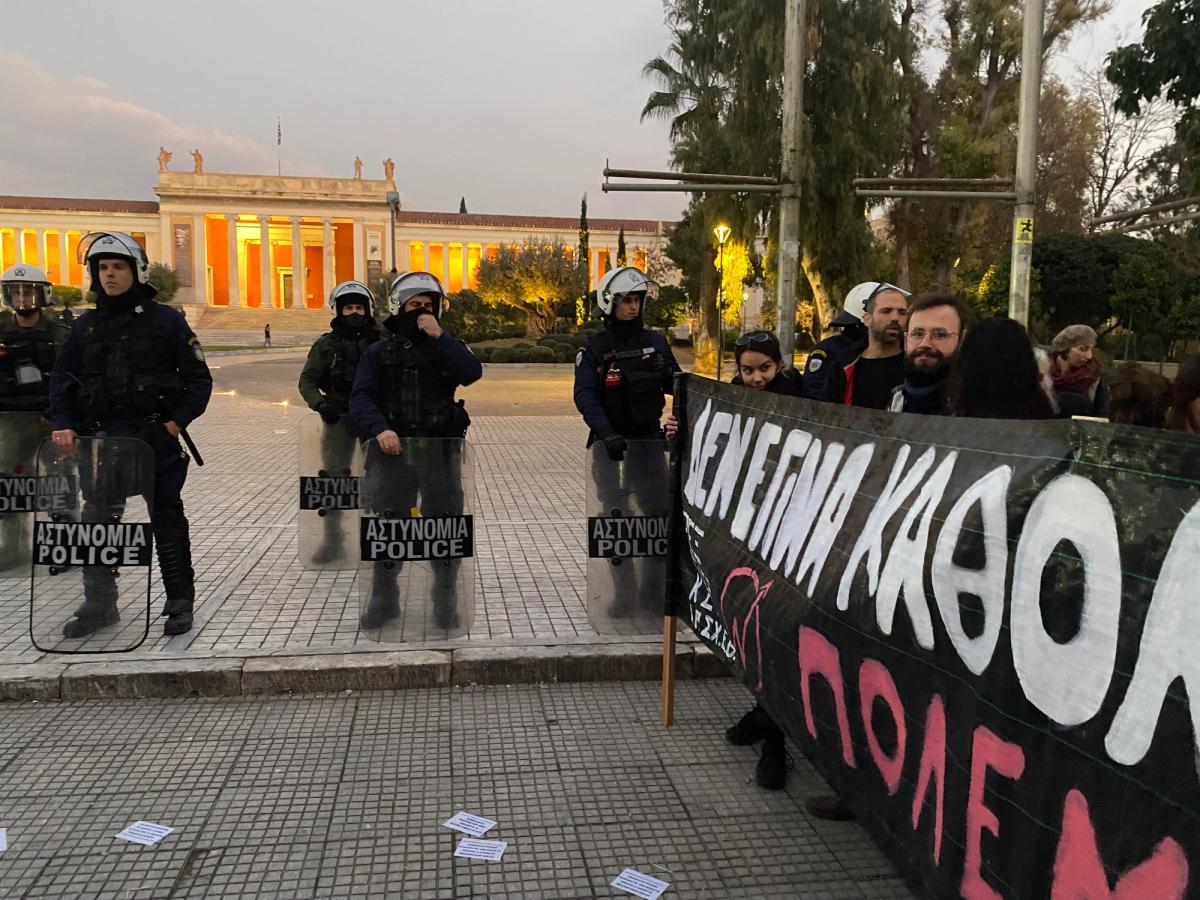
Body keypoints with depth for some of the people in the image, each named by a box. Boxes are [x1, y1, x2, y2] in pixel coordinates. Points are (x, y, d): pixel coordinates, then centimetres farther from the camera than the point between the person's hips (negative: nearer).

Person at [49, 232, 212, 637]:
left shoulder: (165, 320, 1)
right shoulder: (86, 326, 12)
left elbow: (199, 378, 1)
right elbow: (62, 380, 15)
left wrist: (177, 422, -9)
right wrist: (64, 424, 0)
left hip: (155, 437, -4)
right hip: (101, 438, 4)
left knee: (166, 520, 3)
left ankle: (180, 602, 11)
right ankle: (99, 604, 18)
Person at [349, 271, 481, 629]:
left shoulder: (445, 347, 10)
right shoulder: (380, 352, 8)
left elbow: (473, 374, -11)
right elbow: (360, 398, -2)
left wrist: (440, 336, -14)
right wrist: (379, 428, -20)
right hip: (393, 451, 0)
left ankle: (445, 601, 20)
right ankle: (383, 599, 23)